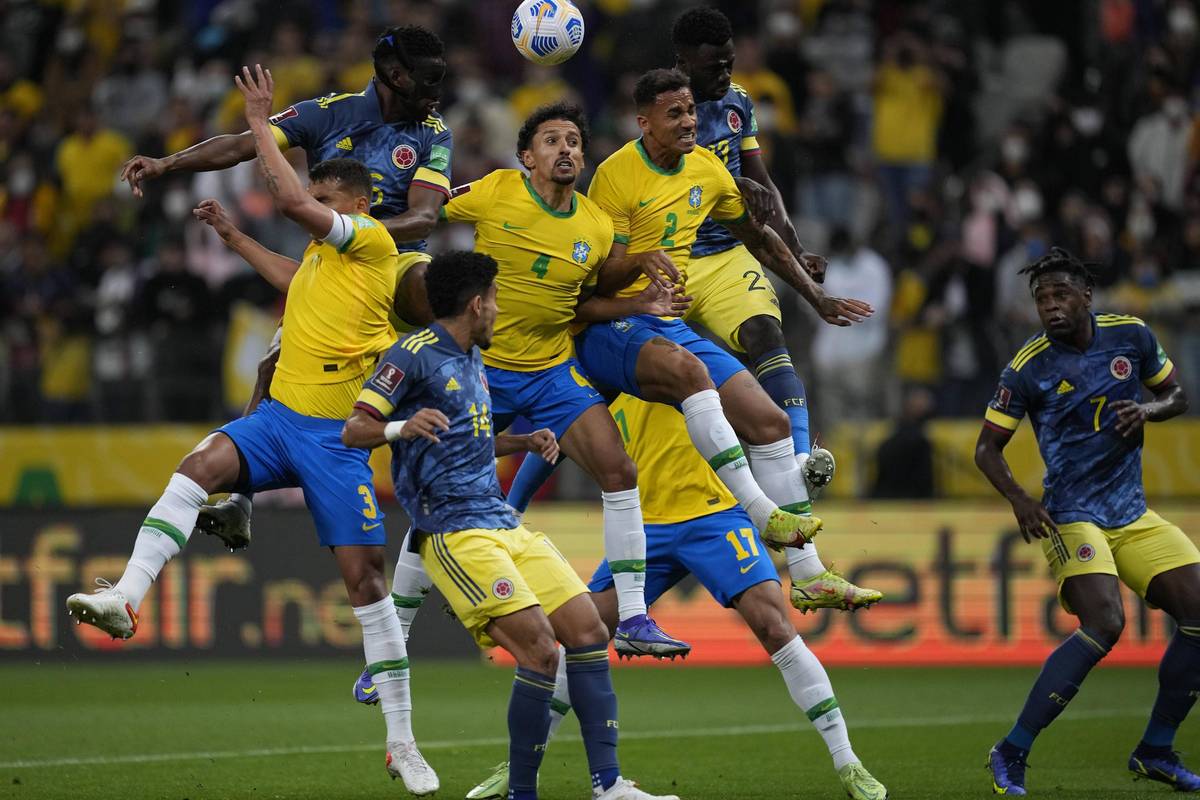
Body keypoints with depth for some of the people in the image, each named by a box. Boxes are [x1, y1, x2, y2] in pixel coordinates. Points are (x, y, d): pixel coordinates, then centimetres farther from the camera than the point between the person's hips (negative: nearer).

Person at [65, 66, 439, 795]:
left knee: (366, 578, -5)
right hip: (278, 417, 7)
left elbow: (292, 199, -18)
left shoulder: (374, 242, -7)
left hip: (336, 434, -7)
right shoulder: (322, 255, 16)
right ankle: (125, 600, -34)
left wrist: (261, 122, -10)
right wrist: (232, 235, 42)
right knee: (198, 467, -23)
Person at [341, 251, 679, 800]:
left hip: (504, 524, 9)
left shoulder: (472, 360, 21)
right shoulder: (414, 355, -5)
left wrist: (526, 443, 19)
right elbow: (353, 430, -9)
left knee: (588, 630, -2)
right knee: (539, 649, -20)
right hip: (454, 534, -9)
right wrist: (400, 427, -28)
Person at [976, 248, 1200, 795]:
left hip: (1132, 514, 5)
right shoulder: (1028, 369, -9)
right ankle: (1010, 755, -20)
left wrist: (1148, 410, -7)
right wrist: (1019, 500, -18)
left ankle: (1156, 751, 11)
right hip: (1071, 517, -5)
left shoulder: (1131, 337, 1)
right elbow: (987, 448, -1)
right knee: (1104, 625, -26)